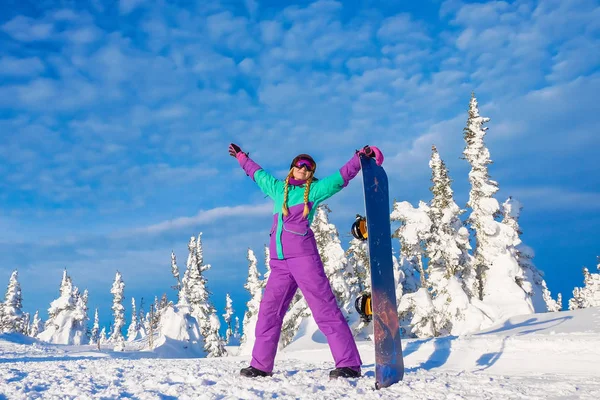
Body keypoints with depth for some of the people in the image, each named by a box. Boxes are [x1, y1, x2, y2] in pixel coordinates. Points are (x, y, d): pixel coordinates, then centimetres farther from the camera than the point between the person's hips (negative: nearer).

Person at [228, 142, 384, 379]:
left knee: (325, 308, -11)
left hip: (303, 257, -5)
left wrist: (361, 157, -9)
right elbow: (258, 173, 37)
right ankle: (261, 365, 14)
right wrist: (241, 157, 49)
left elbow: (342, 176, 3)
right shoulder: (278, 188, 20)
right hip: (279, 262, 5)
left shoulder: (314, 190, 8)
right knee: (269, 311, 5)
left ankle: (349, 364, -13)